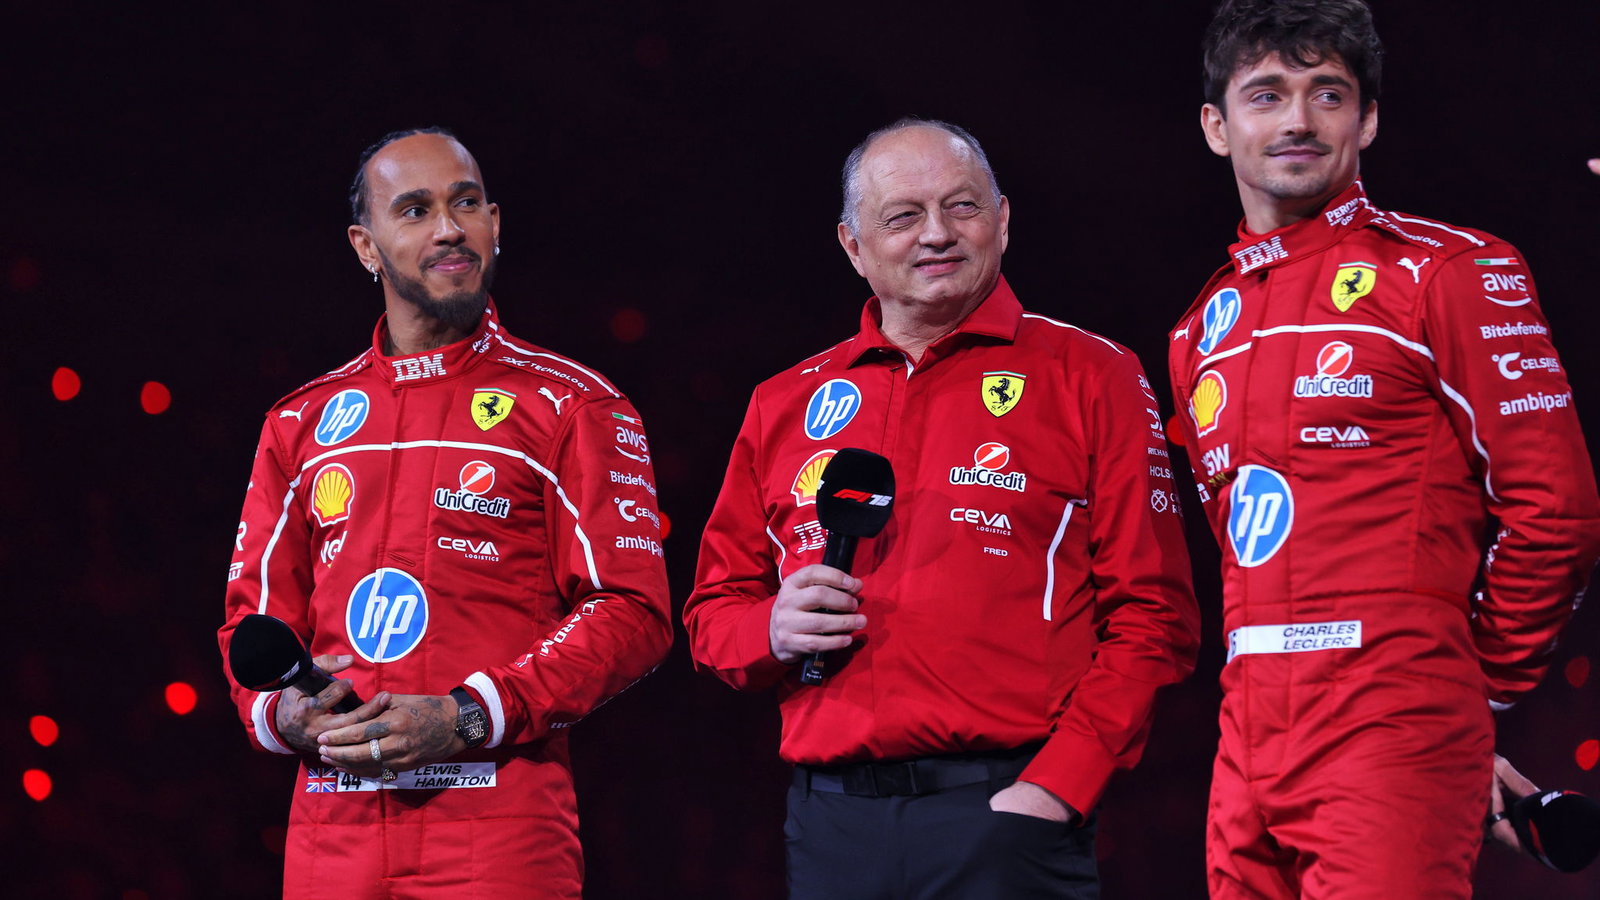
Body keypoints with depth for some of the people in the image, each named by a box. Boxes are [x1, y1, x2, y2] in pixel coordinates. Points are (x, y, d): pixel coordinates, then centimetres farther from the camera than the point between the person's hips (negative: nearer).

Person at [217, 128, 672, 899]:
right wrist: (283, 713, -5)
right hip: (332, 828, 3)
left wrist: (464, 719, -14)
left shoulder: (571, 406, 3)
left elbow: (631, 610, -5)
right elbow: (256, 615, 18)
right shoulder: (303, 423, 15)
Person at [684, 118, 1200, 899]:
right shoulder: (785, 406, 15)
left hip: (1005, 809, -3)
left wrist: (1054, 787, -12)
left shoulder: (1090, 378, 4)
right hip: (831, 822, 3)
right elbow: (713, 614, 20)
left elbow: (1150, 615, -3)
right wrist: (773, 631, -3)